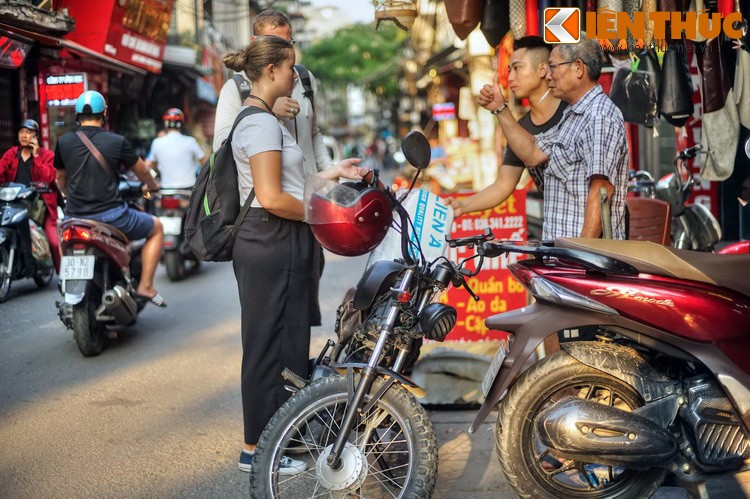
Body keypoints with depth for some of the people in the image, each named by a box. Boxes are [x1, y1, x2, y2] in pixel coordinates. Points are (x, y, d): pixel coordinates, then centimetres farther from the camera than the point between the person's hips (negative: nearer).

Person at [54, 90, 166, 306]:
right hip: (111, 215, -4)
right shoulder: (117, 141, -4)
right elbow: (143, 171, 9)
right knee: (156, 228, 19)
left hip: (75, 218, 4)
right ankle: (145, 285, 8)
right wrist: (152, 186, 32)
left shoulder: (64, 142, 3)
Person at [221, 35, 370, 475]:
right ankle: (257, 449, 8)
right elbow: (271, 198, -22)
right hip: (273, 245, -11)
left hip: (280, 244, 11)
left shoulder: (263, 119, 18)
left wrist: (332, 173, 14)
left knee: (285, 340, 16)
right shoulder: (262, 122, -15)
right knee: (271, 344, -2)